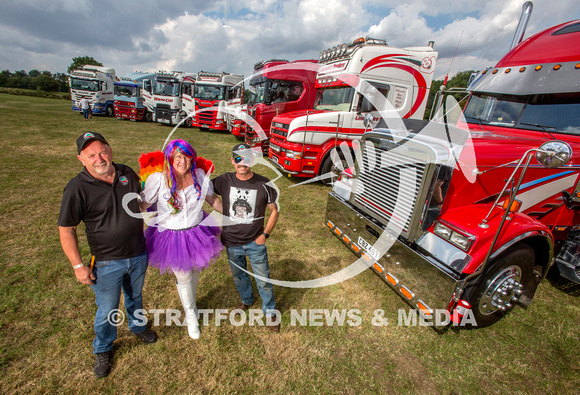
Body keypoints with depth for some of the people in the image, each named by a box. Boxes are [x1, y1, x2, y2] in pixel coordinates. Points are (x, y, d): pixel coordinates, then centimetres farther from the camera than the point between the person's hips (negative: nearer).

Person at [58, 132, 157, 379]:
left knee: (135, 296, 27)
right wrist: (78, 266, -11)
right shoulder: (77, 189, -18)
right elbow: (66, 230, -11)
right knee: (107, 311, 16)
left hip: (138, 255, 4)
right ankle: (103, 349, 45)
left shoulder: (127, 173, -5)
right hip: (107, 263, -3)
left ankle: (137, 326, 55)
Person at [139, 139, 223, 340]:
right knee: (184, 278, 11)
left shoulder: (199, 175, -11)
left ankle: (190, 303, 56)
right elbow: (142, 205, -6)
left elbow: (212, 199, 3)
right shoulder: (158, 179, -18)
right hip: (171, 237, -2)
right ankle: (191, 315, 42)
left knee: (194, 272, 22)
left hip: (196, 232, 3)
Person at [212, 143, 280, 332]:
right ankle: (246, 300, 54)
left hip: (255, 242, -2)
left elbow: (274, 211, -2)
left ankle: (270, 311, 36)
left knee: (263, 279, 9)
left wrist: (265, 234, -7)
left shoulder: (264, 184, -13)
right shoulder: (224, 181, -9)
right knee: (238, 276, 24)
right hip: (232, 242, 2)